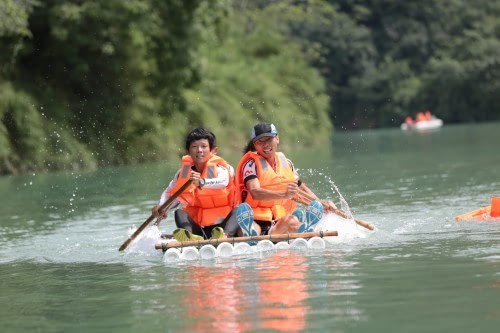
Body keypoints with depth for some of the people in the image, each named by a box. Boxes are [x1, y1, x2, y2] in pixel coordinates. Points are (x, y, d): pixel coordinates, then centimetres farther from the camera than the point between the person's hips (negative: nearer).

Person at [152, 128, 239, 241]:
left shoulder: (219, 167, -8)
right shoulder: (185, 171, 5)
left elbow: (223, 181, -32)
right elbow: (170, 193, 7)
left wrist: (202, 182, -51)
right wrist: (161, 207, -15)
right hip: (197, 227, 3)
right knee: (180, 213, -20)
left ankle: (225, 235, -56)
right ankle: (189, 236, -49)